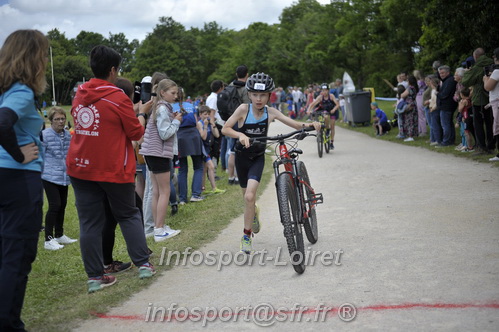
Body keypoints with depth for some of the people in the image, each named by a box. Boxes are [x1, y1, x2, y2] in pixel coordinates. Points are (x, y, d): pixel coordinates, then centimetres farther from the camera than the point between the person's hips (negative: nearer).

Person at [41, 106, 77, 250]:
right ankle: (48, 240, -3)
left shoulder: (68, 134, 8)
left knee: (62, 205, 13)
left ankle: (59, 235, 28)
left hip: (64, 176, 6)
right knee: (54, 205, -10)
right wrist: (39, 173, -8)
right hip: (50, 176, -6)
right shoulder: (45, 135, -10)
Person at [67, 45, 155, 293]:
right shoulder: (118, 98, -13)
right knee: (128, 215, 14)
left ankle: (94, 277, 8)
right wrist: (139, 116, 13)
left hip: (80, 167, 4)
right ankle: (143, 264, 15)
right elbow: (136, 133, -7)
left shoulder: (79, 95, 5)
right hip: (114, 169, -4)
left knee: (89, 222, 6)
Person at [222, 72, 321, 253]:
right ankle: (253, 213, 52)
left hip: (258, 158, -1)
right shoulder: (244, 109, -16)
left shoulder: (270, 112, -12)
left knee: (250, 196, -18)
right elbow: (225, 129, -19)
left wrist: (308, 125, -33)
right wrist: (240, 135, -38)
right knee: (247, 196, 15)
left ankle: (247, 236, -5)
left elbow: (295, 124, -13)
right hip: (242, 157, 1)